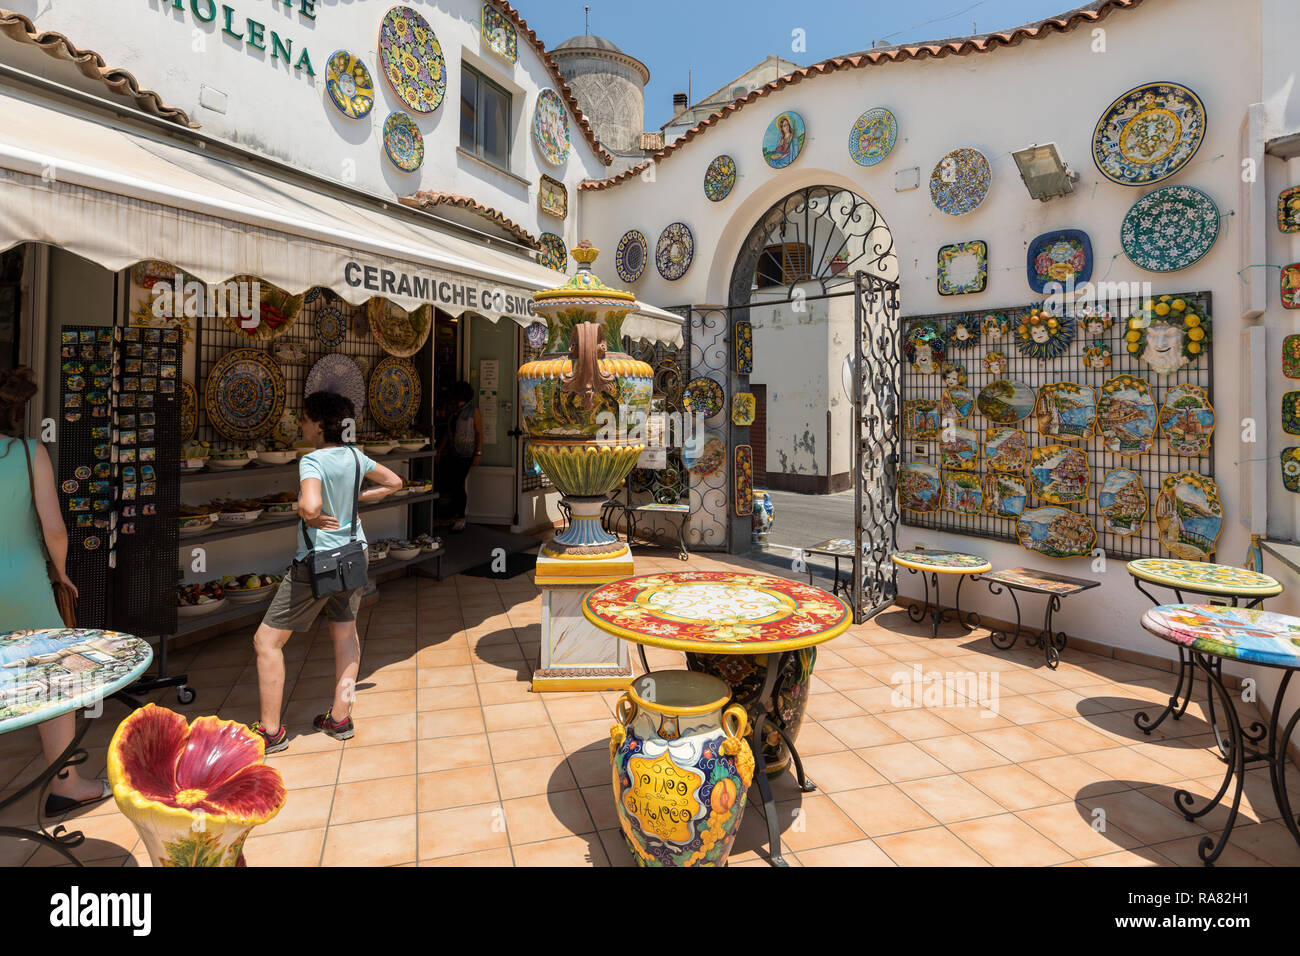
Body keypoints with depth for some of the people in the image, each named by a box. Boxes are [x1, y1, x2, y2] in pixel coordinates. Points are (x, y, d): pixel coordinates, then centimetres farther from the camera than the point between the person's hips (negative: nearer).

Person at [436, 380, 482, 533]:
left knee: (457, 483, -6)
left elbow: (479, 434, -8)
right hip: (453, 454, 7)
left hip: (466, 454, -7)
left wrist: (478, 454, -15)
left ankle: (460, 519, 5)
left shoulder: (474, 412, -5)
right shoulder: (453, 413, 15)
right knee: (446, 483, 0)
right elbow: (447, 433, 19)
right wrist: (439, 451, 16)